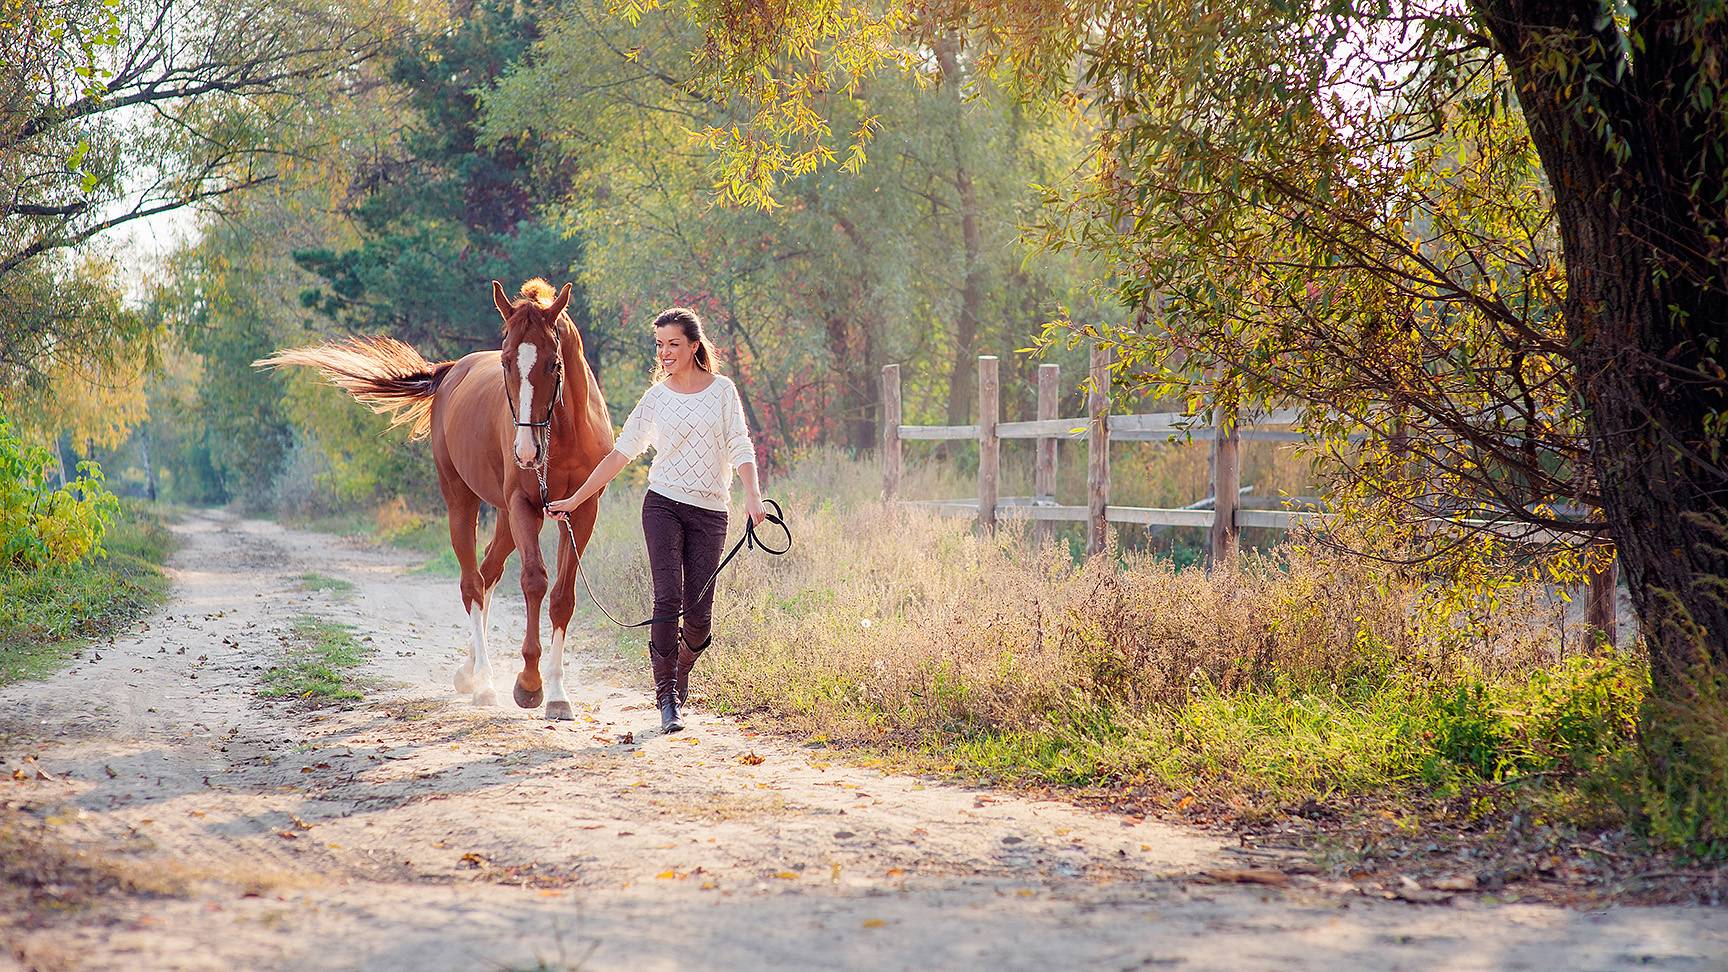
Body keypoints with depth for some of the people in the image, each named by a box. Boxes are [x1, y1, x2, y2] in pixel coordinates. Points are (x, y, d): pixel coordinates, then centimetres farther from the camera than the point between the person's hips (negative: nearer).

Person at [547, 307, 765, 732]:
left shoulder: (722, 390, 4)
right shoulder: (655, 398, 5)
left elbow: (740, 449, 0)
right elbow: (620, 454, 7)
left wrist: (753, 495, -16)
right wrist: (576, 498, 3)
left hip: (710, 512, 0)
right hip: (664, 506, 0)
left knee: (699, 613, -2)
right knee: (668, 599, -14)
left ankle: (679, 674, 28)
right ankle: (667, 699, -10)